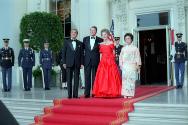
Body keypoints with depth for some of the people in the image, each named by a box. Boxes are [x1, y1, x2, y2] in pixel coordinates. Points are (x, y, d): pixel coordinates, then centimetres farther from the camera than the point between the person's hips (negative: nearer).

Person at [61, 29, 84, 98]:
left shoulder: (80, 43, 13)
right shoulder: (66, 42, 10)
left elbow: (82, 54, 9)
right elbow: (63, 53, 6)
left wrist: (82, 63, 0)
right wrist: (64, 62, -3)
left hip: (77, 64, 1)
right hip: (69, 63, -1)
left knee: (76, 79, 0)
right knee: (69, 79, -1)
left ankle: (75, 94, 4)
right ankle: (69, 94, 3)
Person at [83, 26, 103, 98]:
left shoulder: (100, 40, 3)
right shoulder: (85, 39, 10)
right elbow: (82, 49, 12)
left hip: (95, 61, -1)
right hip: (87, 61, 2)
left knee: (95, 77, 3)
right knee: (87, 77, 0)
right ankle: (87, 93, 2)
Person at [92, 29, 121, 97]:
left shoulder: (111, 43, 4)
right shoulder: (101, 44, 12)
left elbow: (113, 53, 6)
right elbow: (101, 54, 13)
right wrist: (100, 62, 4)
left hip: (111, 62, -3)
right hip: (103, 62, 3)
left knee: (111, 77, -5)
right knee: (102, 77, -2)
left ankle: (111, 93, 1)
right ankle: (103, 93, 2)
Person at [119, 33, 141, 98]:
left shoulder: (135, 48, 4)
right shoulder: (123, 48, 13)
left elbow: (137, 57, 3)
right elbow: (121, 57, 15)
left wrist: (138, 65, -2)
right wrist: (121, 65, 8)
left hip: (132, 66, -3)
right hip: (124, 66, 3)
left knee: (131, 80, -6)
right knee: (124, 80, -2)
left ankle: (130, 94, -1)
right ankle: (125, 94, 2)